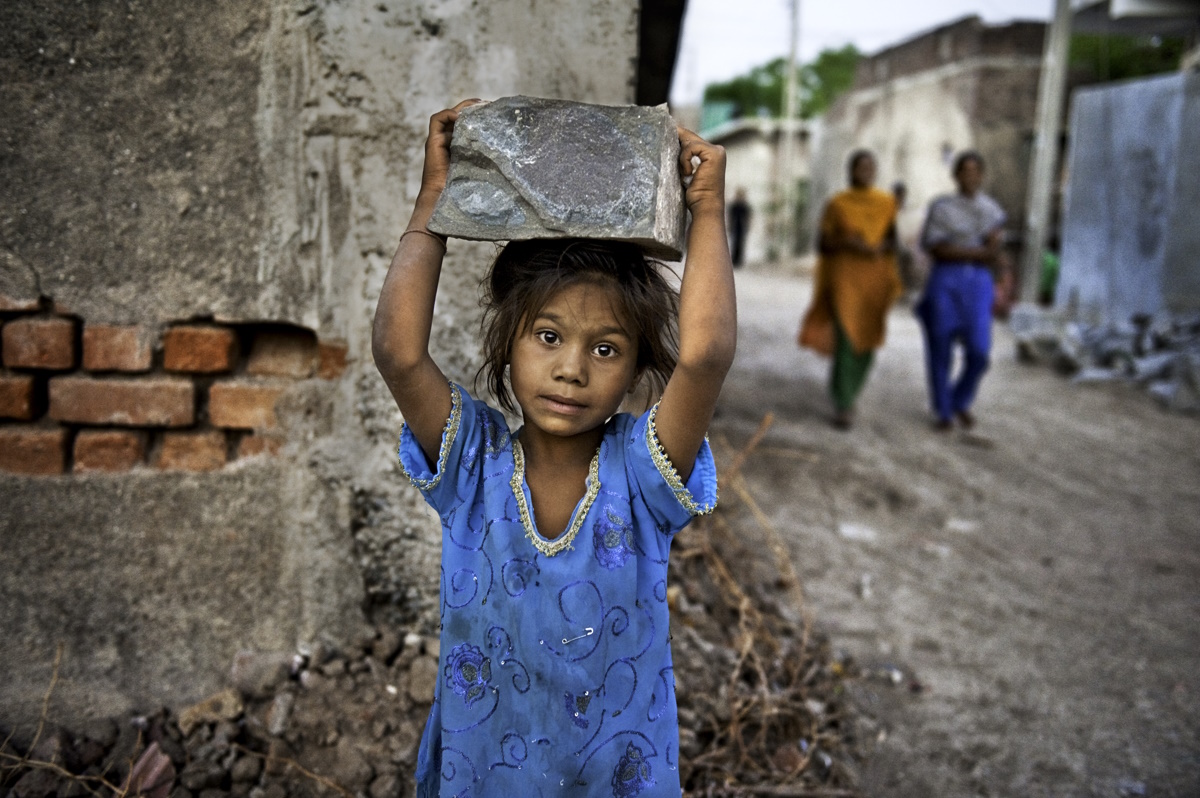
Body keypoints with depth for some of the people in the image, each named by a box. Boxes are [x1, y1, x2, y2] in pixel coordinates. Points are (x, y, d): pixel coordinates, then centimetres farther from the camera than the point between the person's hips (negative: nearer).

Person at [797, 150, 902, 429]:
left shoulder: (887, 203, 6)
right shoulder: (837, 204, 0)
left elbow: (893, 240, 7)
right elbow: (822, 243, 1)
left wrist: (877, 248, -15)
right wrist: (845, 242, -19)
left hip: (875, 280, 3)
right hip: (843, 278, -3)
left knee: (866, 341, 7)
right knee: (845, 340, -14)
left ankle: (847, 393, 32)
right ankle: (842, 407, -9)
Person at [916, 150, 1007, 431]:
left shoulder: (993, 210, 8)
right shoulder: (939, 206, -2)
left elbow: (994, 257, 1)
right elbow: (936, 250, -11)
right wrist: (980, 254, -17)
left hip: (978, 284, 2)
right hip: (943, 281, -2)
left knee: (979, 352, -7)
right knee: (941, 350, 0)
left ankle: (961, 401, 20)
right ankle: (943, 411, 18)